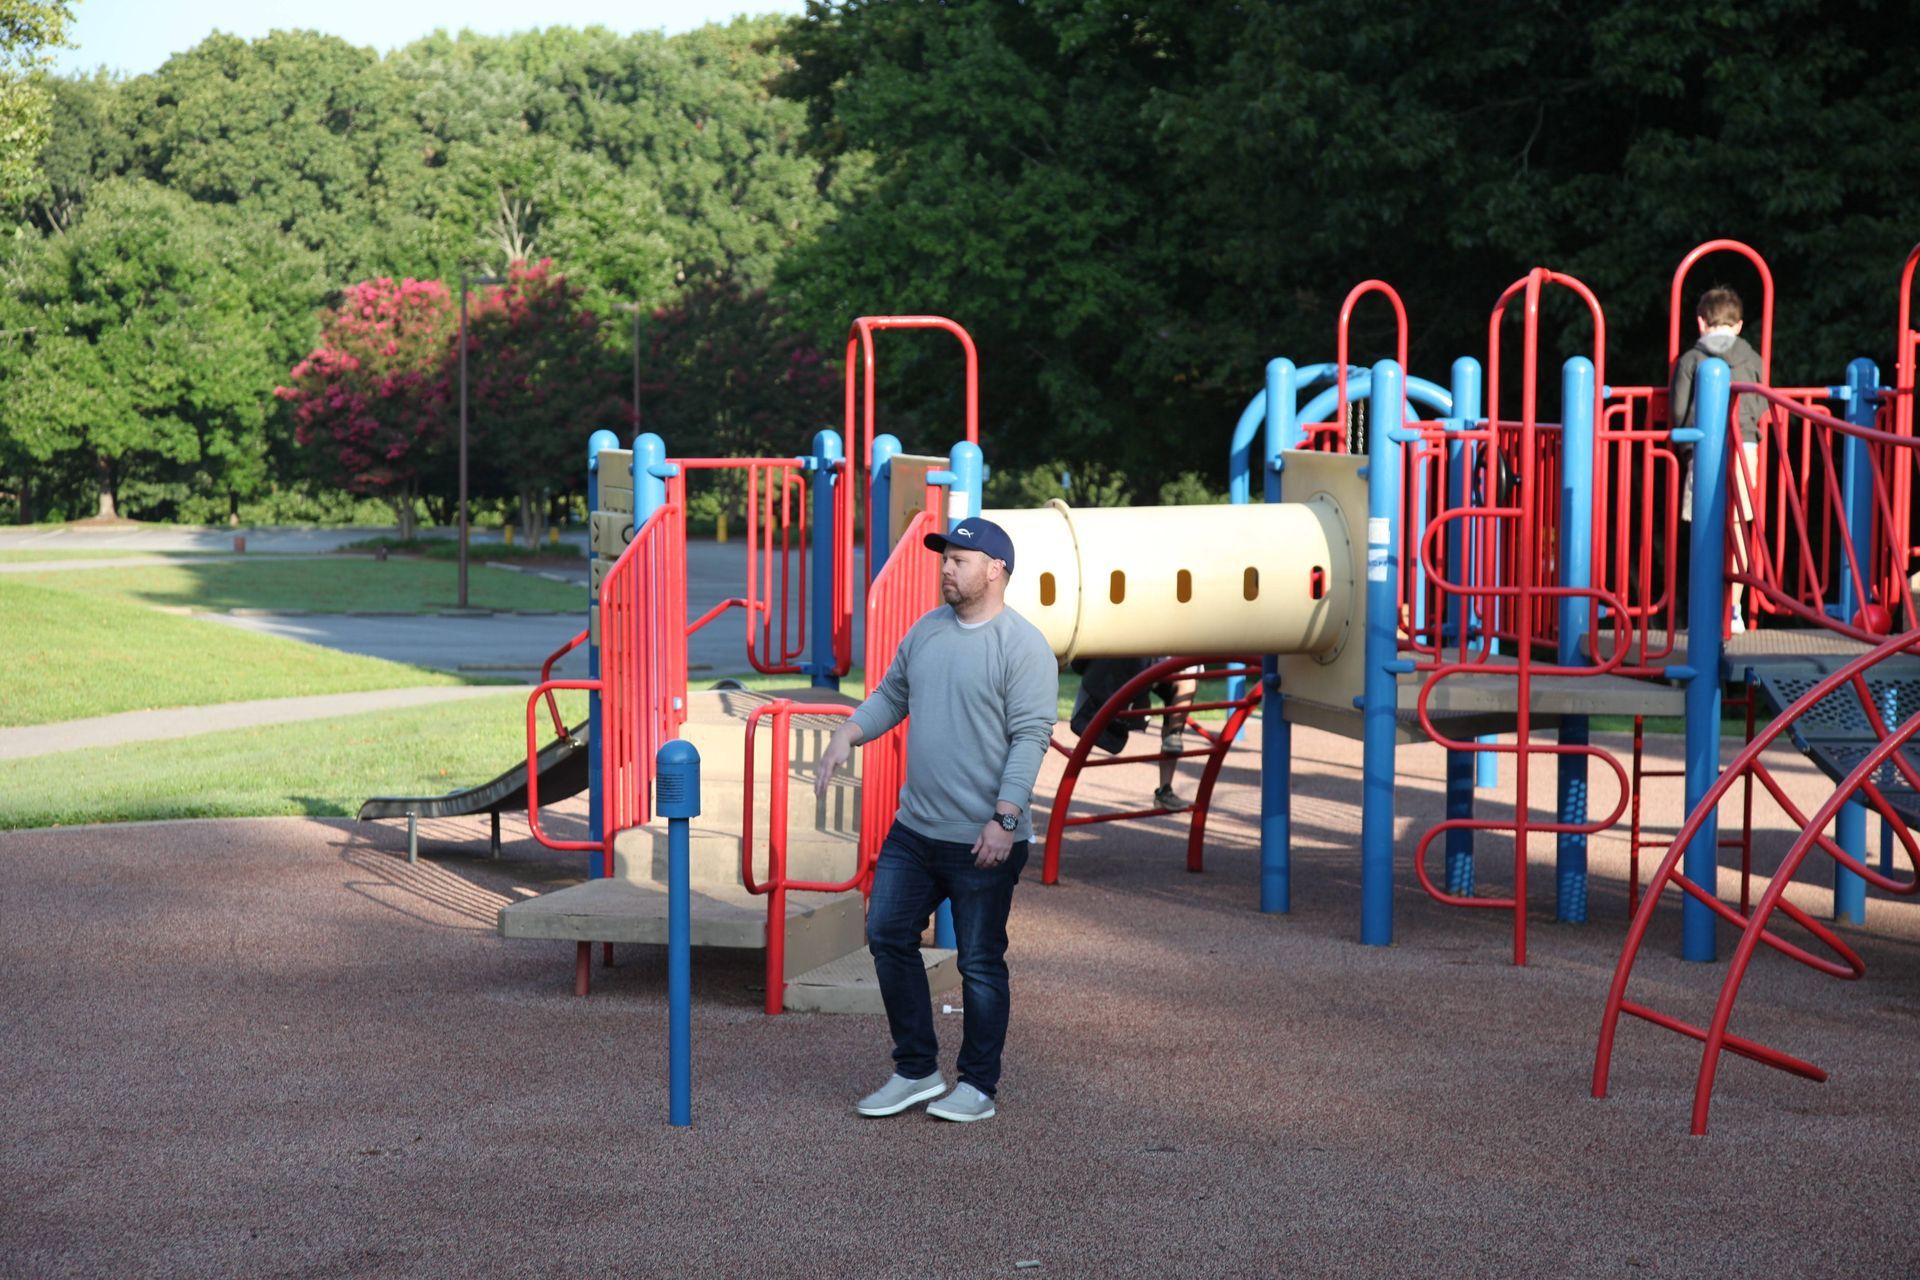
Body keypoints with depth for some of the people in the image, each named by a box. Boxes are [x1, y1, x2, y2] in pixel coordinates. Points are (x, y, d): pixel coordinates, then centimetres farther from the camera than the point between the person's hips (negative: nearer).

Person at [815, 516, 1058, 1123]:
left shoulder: (1024, 646, -12)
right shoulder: (925, 631, 10)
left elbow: (1030, 737, -17)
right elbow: (890, 696, 20)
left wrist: (1005, 819, -23)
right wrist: (847, 734, 2)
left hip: (982, 842, -7)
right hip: (913, 829, 7)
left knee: (980, 963, 3)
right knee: (888, 937, 8)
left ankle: (978, 1086, 16)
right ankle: (916, 1070, 20)